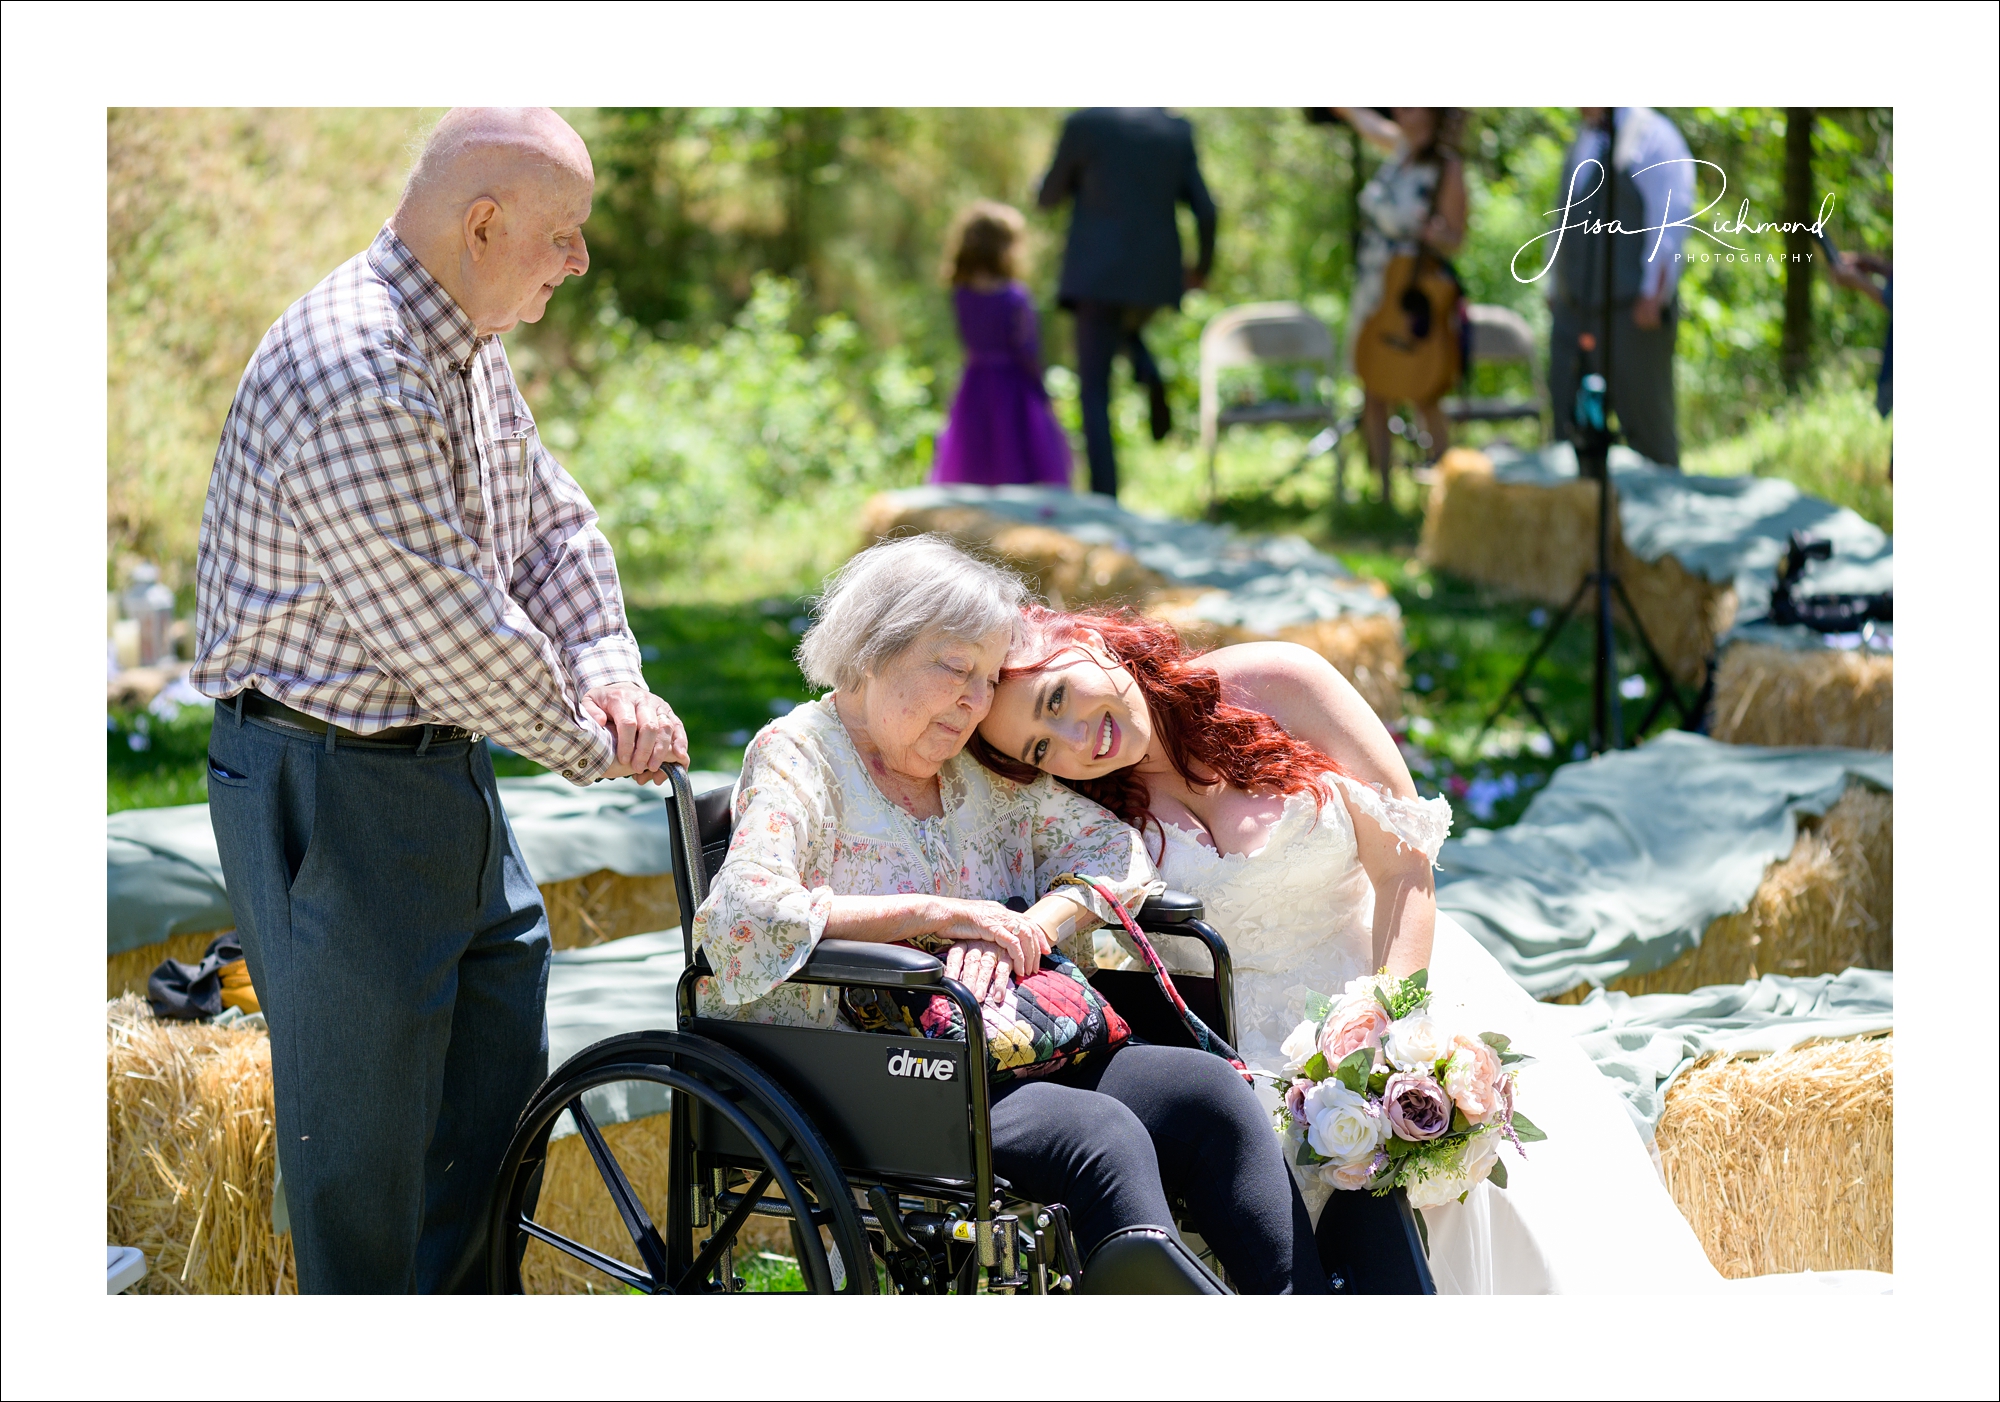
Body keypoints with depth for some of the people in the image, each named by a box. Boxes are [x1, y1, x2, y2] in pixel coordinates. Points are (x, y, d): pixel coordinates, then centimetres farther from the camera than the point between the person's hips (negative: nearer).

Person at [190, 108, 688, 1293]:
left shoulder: (469, 348, 7)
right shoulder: (355, 374, -26)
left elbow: (553, 521, 14)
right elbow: (447, 628, -26)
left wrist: (611, 675, -5)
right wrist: (596, 745, -12)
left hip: (442, 763, 10)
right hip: (329, 793, -10)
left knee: (502, 1063, 17)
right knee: (363, 1117, 0)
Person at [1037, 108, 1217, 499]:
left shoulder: (1085, 123, -4)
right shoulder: (1178, 130, 5)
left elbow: (1047, 197, 5)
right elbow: (1205, 209, 3)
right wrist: (1203, 264, 20)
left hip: (1099, 275, -4)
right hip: (1158, 274, 4)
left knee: (1095, 393, 0)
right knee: (1126, 328, 35)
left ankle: (1105, 496, -11)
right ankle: (1147, 373, 3)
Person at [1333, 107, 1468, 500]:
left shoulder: (1447, 169, -15)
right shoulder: (1399, 147, 3)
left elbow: (1454, 240, -10)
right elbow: (1353, 111, 20)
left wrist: (1435, 233, -31)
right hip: (1372, 290, 7)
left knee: (1425, 398, -1)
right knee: (1373, 396, 8)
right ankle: (1381, 493, 15)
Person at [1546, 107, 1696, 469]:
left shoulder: (1653, 137, -7)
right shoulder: (1582, 142, 18)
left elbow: (1669, 223, -14)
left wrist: (1653, 294, -20)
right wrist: (1555, 290, 20)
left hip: (1632, 313, -8)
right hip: (1572, 313, 8)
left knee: (1646, 426, -1)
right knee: (1569, 428, 6)